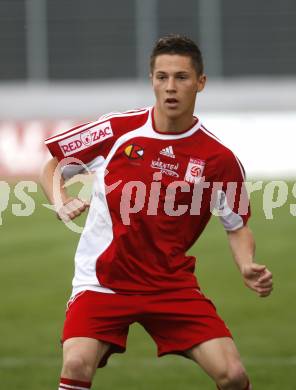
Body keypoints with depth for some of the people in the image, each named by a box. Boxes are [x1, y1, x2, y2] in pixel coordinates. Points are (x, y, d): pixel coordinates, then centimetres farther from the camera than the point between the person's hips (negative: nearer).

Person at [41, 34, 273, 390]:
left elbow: (237, 226, 8)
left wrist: (248, 268, -11)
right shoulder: (116, 130, -5)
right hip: (102, 281, -1)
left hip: (173, 286, 1)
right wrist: (62, 203, -11)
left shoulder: (219, 158, -4)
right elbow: (52, 166, 9)